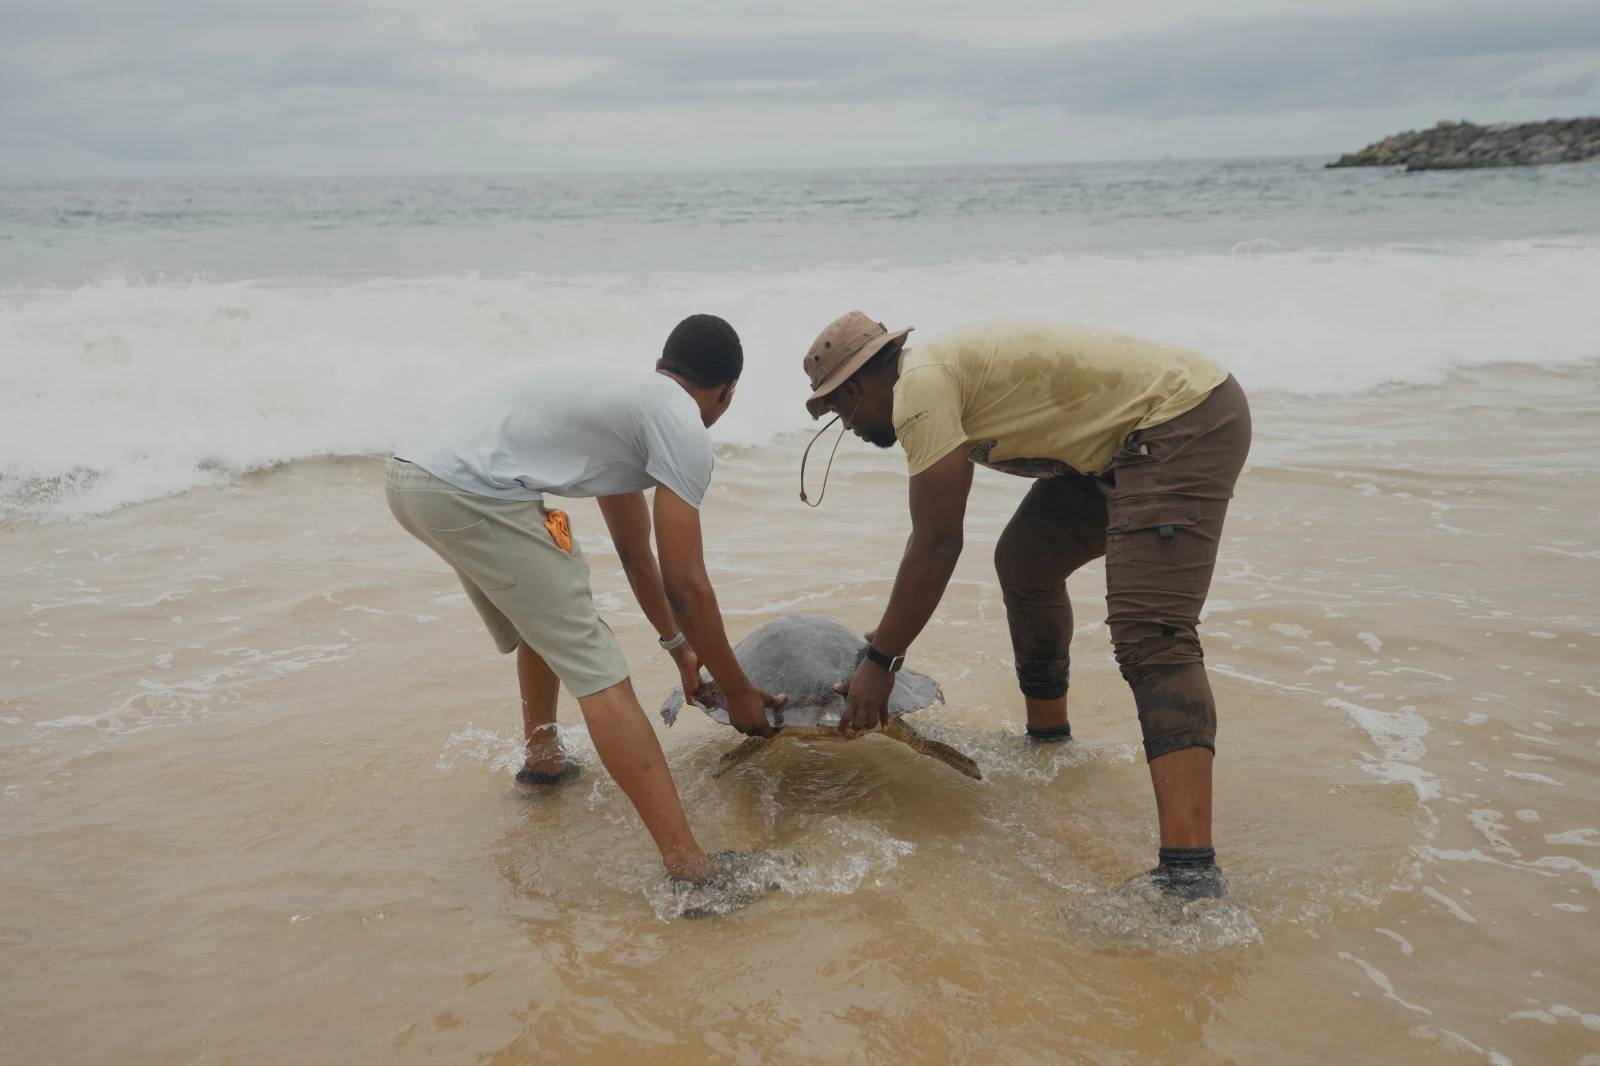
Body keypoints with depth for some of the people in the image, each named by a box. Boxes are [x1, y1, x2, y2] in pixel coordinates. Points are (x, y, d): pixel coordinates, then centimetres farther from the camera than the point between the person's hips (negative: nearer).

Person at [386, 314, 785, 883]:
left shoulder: (623, 396, 29)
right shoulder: (684, 429, 2)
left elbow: (634, 551, 38)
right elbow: (686, 584, 0)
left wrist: (678, 645, 46)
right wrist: (738, 691, 12)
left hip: (409, 473, 10)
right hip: (470, 493, -10)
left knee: (547, 617, 32)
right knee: (597, 670, -8)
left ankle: (542, 757, 47)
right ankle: (686, 865, -10)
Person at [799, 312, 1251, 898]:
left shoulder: (920, 385, -16)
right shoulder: (942, 371, 15)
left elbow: (936, 546, -17)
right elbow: (936, 536, 24)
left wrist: (879, 661, -9)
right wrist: (889, 634, 29)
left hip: (1183, 424, -11)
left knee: (1149, 634, -24)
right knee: (1023, 563, 22)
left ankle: (1190, 873, -33)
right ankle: (1047, 739, 38)